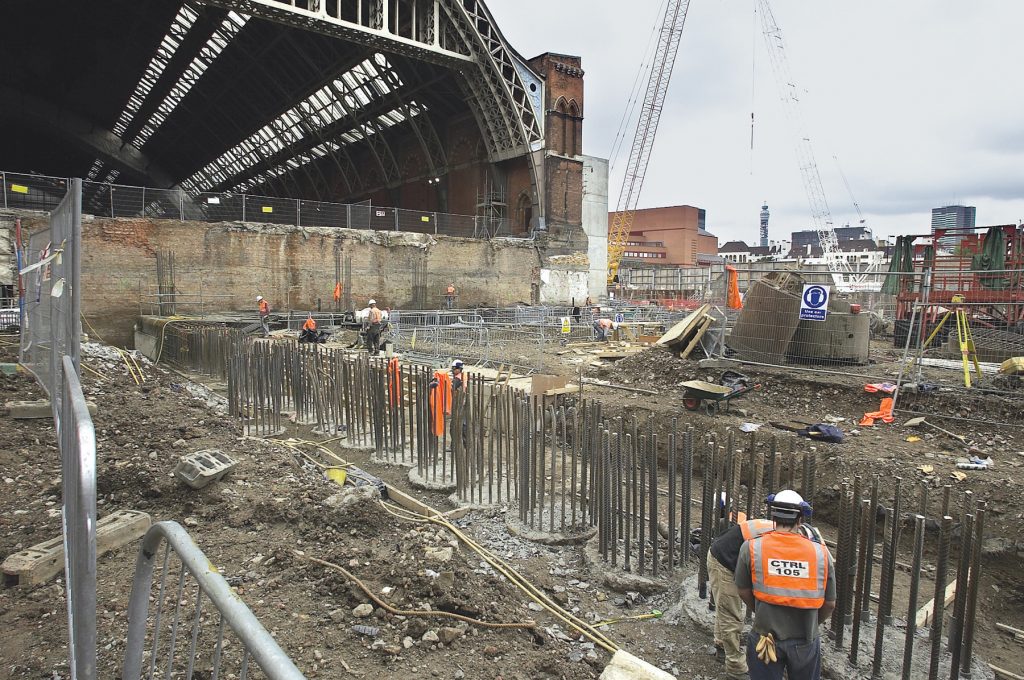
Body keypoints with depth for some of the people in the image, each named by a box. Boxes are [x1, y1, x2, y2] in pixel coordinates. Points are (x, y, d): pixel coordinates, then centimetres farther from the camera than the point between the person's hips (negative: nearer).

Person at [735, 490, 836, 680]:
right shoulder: (821, 553, -9)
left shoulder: (752, 548, -12)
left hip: (766, 638, -1)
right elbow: (829, 604, 1)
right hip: (806, 642, 2)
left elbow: (744, 592, 0)